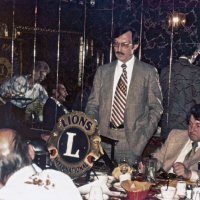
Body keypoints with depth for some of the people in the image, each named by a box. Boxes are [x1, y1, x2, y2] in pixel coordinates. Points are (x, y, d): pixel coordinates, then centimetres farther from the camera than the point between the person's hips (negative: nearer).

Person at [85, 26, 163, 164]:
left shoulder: (148, 72, 2)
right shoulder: (102, 71, 11)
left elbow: (156, 108, 3)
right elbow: (93, 105, 11)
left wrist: (144, 137, -8)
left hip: (131, 141, -2)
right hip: (103, 137, 2)